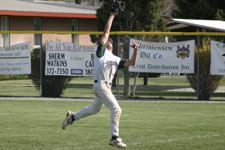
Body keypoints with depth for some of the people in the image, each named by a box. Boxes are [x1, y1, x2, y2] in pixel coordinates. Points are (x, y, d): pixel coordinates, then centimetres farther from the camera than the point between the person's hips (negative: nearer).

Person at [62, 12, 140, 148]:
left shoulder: (116, 60, 17)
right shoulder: (101, 51, 1)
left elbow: (132, 62, 10)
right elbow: (106, 31, -1)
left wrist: (136, 50, -4)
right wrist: (112, 17, 4)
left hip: (107, 87, 8)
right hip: (100, 85, -8)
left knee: (95, 109, 24)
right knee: (116, 109, -13)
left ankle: (72, 117, 40)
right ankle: (115, 138, -10)